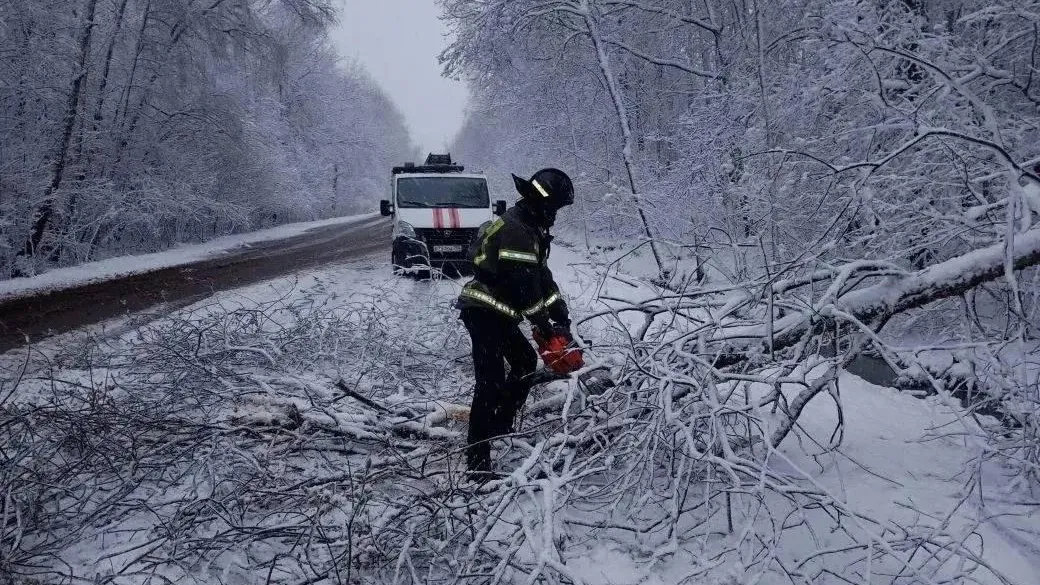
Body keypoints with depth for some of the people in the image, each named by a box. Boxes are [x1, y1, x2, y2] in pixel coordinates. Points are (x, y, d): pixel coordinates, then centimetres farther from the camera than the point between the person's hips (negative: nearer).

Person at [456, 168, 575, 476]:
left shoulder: (529, 227, 14)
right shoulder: (515, 230, -21)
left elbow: (541, 275, 14)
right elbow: (523, 284, -23)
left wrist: (561, 315, 8)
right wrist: (544, 325, -15)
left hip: (497, 314, 11)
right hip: (484, 313, -11)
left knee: (526, 361, 20)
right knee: (492, 381, -12)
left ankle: (499, 428, 29)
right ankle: (477, 457, -9)